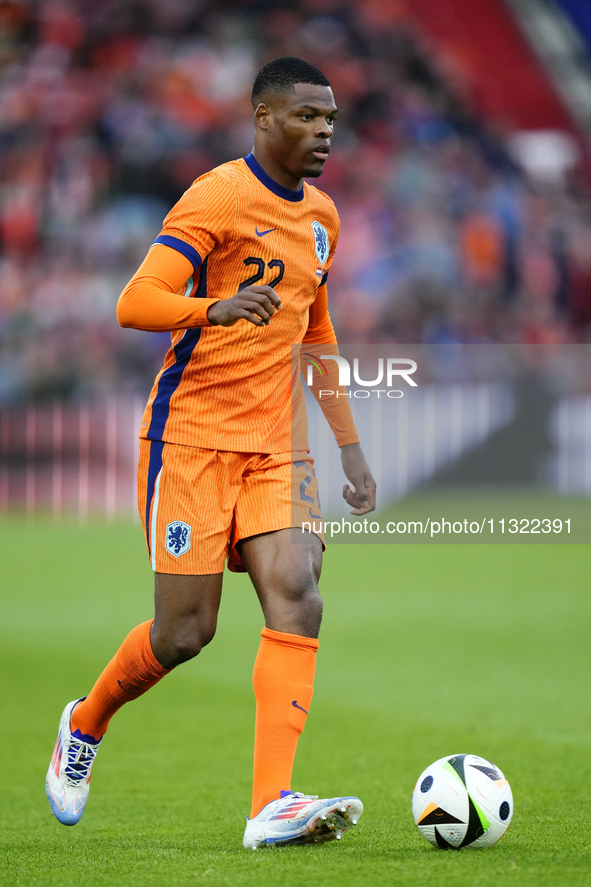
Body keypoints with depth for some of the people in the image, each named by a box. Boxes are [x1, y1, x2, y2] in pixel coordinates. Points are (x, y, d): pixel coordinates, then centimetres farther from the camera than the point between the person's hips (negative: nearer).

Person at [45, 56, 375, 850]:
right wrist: (217, 309, -37)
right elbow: (134, 304, -18)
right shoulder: (218, 198, -10)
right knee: (185, 632, -4)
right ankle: (86, 725, 26)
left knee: (297, 605, -14)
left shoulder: (320, 217, 14)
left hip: (275, 448, 6)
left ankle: (273, 805, -19)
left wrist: (350, 448, 22)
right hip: (191, 436, -6)